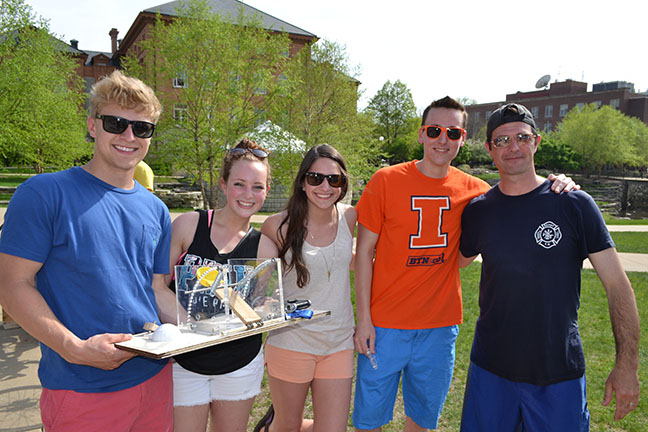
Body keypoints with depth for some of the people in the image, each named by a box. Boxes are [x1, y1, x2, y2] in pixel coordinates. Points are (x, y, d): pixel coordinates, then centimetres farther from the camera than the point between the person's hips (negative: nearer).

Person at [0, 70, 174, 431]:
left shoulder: (156, 210, 7)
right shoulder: (45, 194, -9)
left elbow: (157, 289, 11)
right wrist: (75, 348, -21)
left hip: (155, 375, 5)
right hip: (82, 389, -5)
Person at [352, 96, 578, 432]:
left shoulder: (473, 190, 0)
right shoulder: (386, 180, -7)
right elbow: (364, 252, -4)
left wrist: (555, 189, -7)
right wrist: (363, 318, -7)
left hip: (440, 328, 3)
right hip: (385, 325, -2)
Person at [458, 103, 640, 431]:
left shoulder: (574, 204, -8)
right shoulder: (477, 211, -1)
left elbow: (617, 285, -5)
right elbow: (452, 263, 14)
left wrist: (627, 366, -7)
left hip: (559, 374, -2)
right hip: (490, 368, 2)